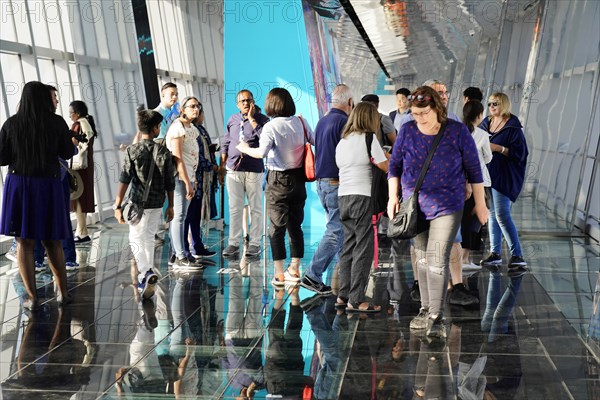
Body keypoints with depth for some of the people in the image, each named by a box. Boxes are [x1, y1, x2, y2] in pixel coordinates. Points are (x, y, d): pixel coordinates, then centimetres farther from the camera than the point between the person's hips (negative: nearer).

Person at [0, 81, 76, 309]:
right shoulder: (57, 123, -5)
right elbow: (67, 153, 6)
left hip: (19, 184, 0)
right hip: (48, 186, 0)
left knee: (24, 241, 6)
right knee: (52, 240, 13)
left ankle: (32, 297, 6)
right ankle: (63, 292, 17)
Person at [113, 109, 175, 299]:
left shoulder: (132, 151, -8)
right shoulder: (164, 153, -2)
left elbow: (125, 180, -12)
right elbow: (169, 183, 1)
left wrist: (118, 206, -8)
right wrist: (170, 206, 12)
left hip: (138, 202, -3)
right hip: (157, 204, 3)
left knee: (136, 240, 5)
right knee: (149, 239, 17)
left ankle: (147, 272, -17)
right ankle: (145, 279, 25)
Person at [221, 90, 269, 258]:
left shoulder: (261, 119, 0)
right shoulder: (232, 119, 13)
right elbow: (226, 143, 18)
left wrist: (251, 119, -13)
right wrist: (222, 165, 15)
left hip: (254, 170, -3)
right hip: (233, 169, 3)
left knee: (256, 208, 4)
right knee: (235, 208, 6)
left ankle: (255, 243, 12)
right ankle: (233, 243, 12)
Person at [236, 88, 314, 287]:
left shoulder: (271, 126, -13)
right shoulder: (301, 122, 1)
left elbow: (261, 152, -24)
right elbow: (315, 141, 10)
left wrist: (245, 149, -6)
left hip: (278, 181, -5)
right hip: (298, 180, 5)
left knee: (277, 228, 2)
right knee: (295, 225, 13)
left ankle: (279, 275, 4)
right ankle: (294, 270, 22)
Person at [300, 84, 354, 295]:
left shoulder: (322, 122, 13)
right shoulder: (343, 122, -14)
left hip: (321, 181, 9)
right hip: (337, 183, -9)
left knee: (340, 229, 18)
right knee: (335, 231, -5)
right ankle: (312, 276, -6)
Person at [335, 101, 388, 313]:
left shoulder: (342, 141, 16)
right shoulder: (368, 139, -6)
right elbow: (385, 167, -8)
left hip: (343, 197, 7)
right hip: (363, 196, -7)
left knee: (348, 246, 14)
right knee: (363, 248, -4)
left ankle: (344, 294, 19)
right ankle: (356, 300, -4)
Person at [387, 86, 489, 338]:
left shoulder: (457, 131, -7)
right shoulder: (407, 131, -1)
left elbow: (473, 169, 0)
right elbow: (395, 165, 10)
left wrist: (480, 203, 2)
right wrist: (393, 196, 4)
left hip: (447, 206, -3)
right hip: (414, 206, 4)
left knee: (437, 260, -13)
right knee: (422, 259, 13)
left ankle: (437, 317, -7)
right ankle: (425, 309, 26)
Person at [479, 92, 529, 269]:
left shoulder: (513, 127, -8)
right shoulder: (486, 123, 11)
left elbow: (520, 152, -12)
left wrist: (498, 148, -19)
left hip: (502, 176, -7)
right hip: (487, 174, 7)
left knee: (502, 215, -12)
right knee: (492, 214, 10)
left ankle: (517, 255, -5)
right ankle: (495, 253, 18)